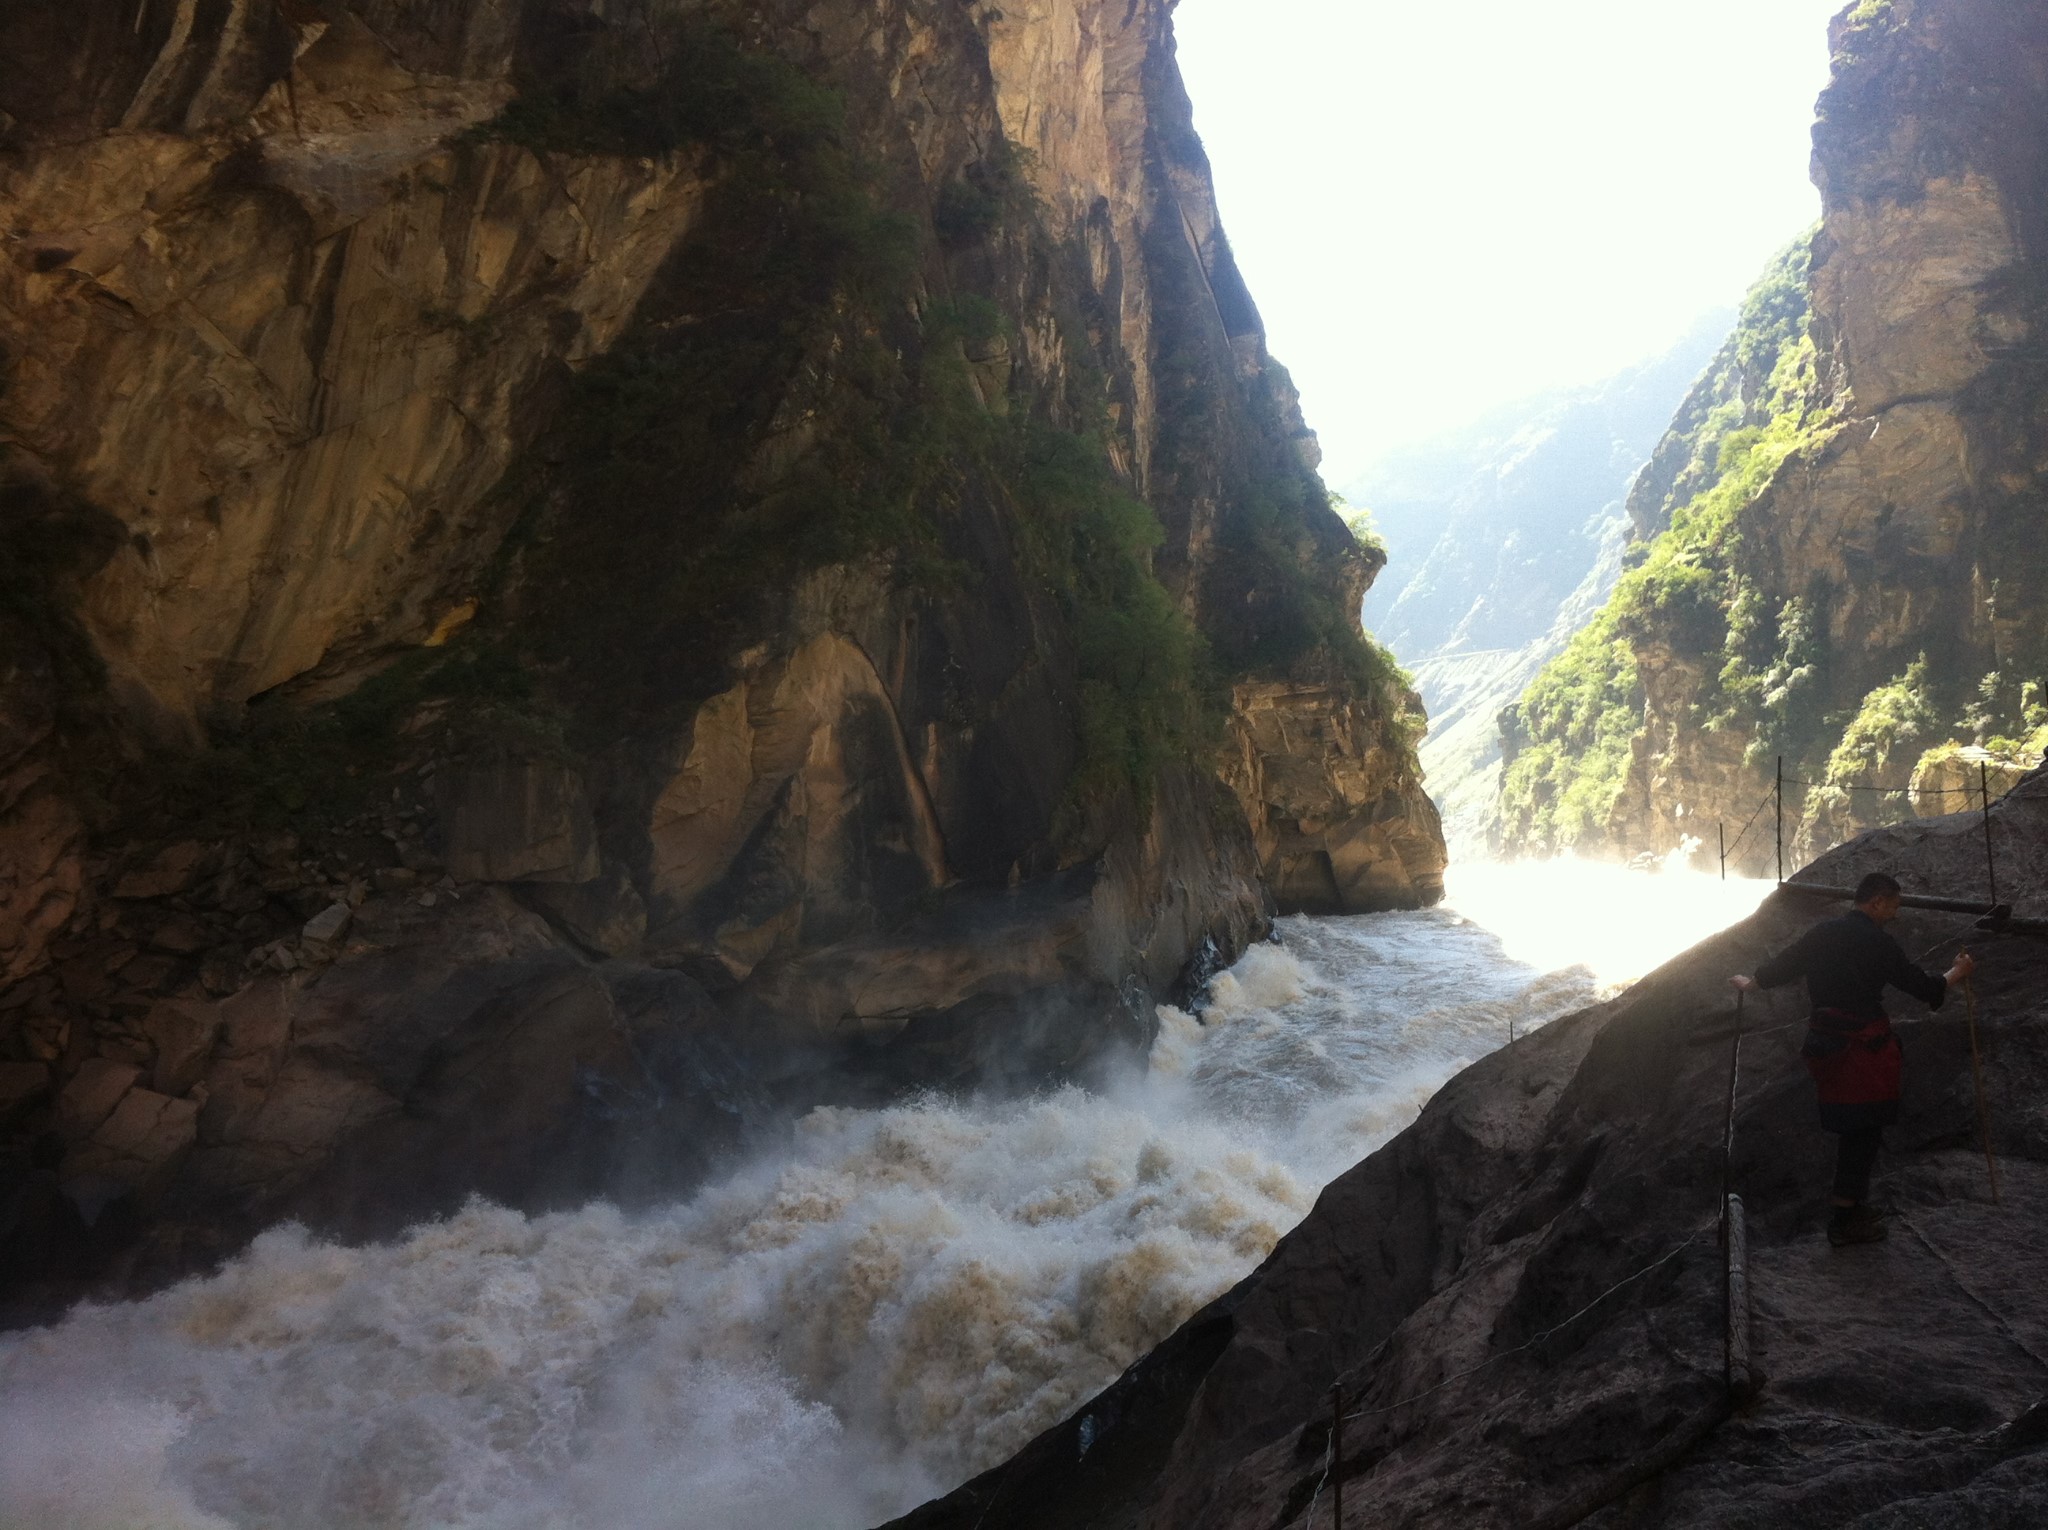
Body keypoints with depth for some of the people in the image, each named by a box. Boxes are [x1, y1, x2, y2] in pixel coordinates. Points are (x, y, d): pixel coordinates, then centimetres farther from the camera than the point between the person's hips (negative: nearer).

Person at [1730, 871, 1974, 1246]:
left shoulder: (1823, 932, 6)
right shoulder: (1877, 943, -13)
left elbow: (1782, 966, 15)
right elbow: (1920, 986, -6)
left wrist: (1749, 983, 33)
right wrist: (1956, 974, 12)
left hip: (1824, 1043, 7)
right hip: (1864, 1050, -7)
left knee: (1853, 1131, 18)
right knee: (1865, 1133, 3)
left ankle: (1851, 1205, 27)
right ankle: (1845, 1222, 7)